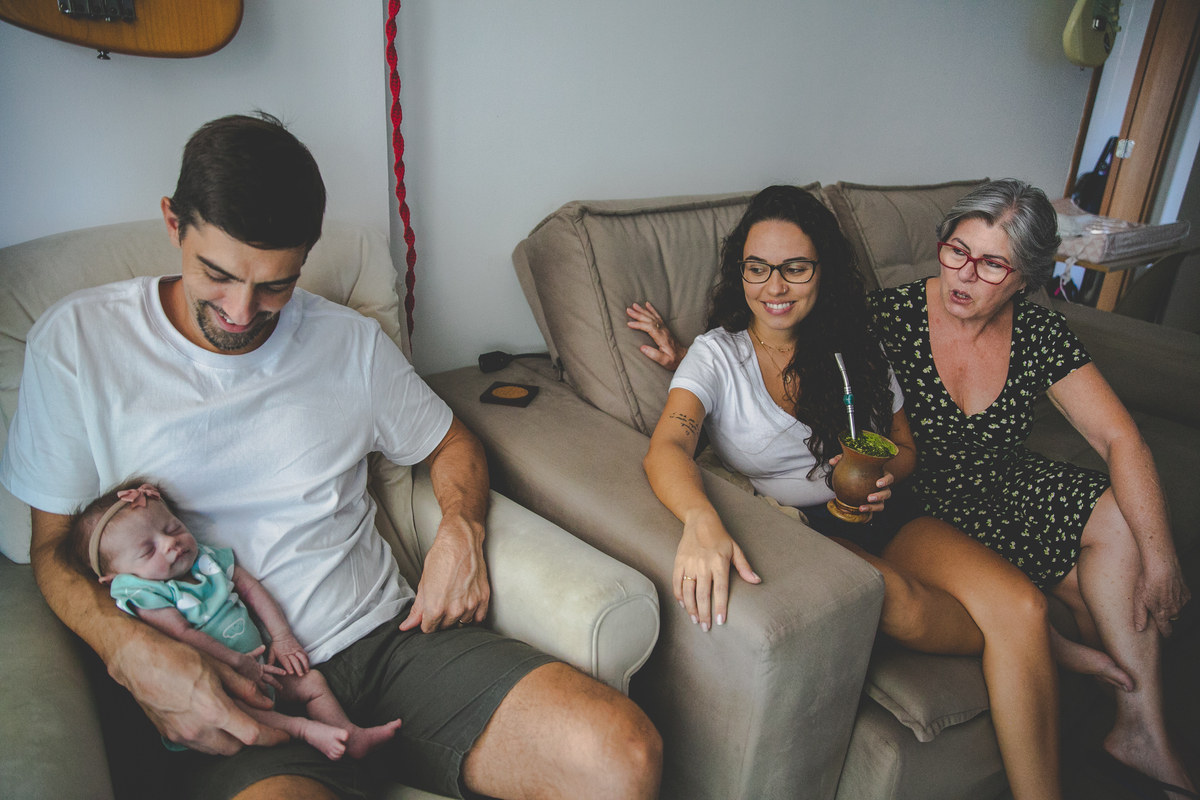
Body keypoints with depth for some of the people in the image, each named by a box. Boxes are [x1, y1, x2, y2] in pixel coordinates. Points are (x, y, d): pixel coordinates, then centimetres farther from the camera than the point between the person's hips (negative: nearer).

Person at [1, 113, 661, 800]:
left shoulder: (351, 341, 9)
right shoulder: (77, 342, 3)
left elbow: (452, 444, 20)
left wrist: (461, 533, -2)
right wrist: (134, 652, -15)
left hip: (386, 635, 3)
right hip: (229, 690, -2)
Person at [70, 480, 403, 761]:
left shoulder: (209, 559, 9)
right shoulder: (142, 593, -10)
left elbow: (252, 588, 10)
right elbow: (183, 634, -20)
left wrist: (282, 637, 0)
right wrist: (236, 663, -24)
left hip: (258, 666, 8)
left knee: (312, 680, 0)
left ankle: (351, 735, -3)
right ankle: (300, 727, -40)